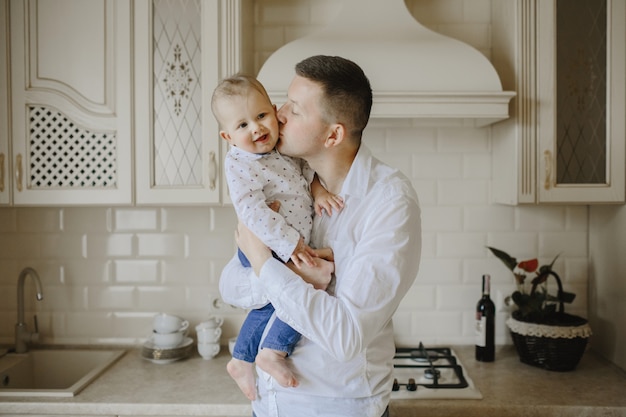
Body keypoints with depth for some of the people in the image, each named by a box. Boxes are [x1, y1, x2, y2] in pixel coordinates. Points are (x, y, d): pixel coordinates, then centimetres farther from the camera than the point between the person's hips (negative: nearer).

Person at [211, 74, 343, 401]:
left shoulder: (285, 149, 3)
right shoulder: (240, 164, -21)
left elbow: (307, 170, 18)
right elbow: (252, 211, -31)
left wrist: (318, 189, -4)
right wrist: (290, 244, -34)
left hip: (293, 246, 9)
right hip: (264, 250, -9)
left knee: (269, 305, 22)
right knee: (313, 286, -19)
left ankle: (242, 361, 40)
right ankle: (273, 352, -7)